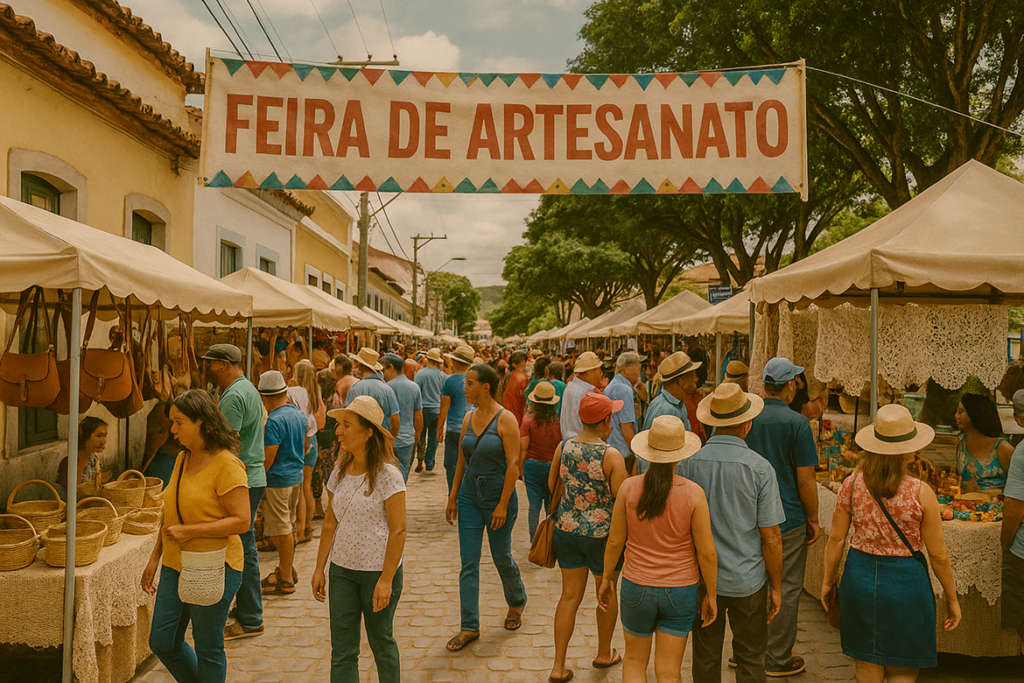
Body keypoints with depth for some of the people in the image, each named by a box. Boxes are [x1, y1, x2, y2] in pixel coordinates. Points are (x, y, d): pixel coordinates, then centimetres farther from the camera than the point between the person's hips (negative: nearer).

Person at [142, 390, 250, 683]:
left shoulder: (226, 465, -17)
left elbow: (242, 521, -21)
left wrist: (190, 531, -23)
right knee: (162, 642, 14)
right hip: (176, 566, 8)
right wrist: (154, 558, 16)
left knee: (208, 649, 6)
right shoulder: (183, 459, 8)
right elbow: (173, 515, 17)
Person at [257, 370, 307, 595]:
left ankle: (285, 580, 8)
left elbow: (268, 458, -19)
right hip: (297, 476, 9)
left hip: (278, 479, -9)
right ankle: (287, 569, 31)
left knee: (281, 530, 0)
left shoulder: (273, 421, -19)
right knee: (288, 525, 20)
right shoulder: (299, 414, 7)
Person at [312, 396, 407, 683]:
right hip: (342, 569, 5)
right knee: (342, 651, 7)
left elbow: (398, 530, -15)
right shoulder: (340, 470, 3)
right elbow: (330, 522, 9)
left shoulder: (387, 473, -15)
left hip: (379, 570, -5)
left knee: (381, 642, 12)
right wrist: (319, 568, 8)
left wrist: (386, 580, -16)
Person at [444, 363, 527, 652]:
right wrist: (453, 497, 11)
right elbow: (462, 461, 11)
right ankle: (470, 626, 12)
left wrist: (503, 504, -18)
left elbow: (513, 464, -16)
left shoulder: (506, 419, -14)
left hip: (498, 496, -5)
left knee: (501, 557, 11)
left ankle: (516, 602, 40)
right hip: (470, 495, 5)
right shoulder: (469, 418, 4)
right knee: (468, 563, 3)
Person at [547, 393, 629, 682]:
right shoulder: (611, 455, -19)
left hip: (567, 528, 4)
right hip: (602, 532, -4)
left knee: (570, 595, 13)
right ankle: (604, 653, 38)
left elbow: (551, 485, 9)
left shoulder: (562, 447, -4)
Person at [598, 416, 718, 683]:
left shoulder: (629, 487, -13)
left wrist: (607, 578, 9)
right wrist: (711, 595, 1)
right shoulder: (693, 493, -16)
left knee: (634, 660, 23)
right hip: (680, 591, -1)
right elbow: (707, 551, -12)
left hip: (637, 588, 1)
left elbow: (615, 540, -5)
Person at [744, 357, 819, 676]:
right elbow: (805, 480, -14)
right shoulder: (797, 423, -15)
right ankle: (777, 659, 20)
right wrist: (813, 519, 0)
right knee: (786, 589, 9)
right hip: (788, 519, -5)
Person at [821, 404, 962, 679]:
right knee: (903, 671, 14)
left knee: (867, 666, 19)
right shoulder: (921, 493, -17)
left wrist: (828, 579, 12)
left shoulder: (852, 484, -10)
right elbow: (939, 555, -8)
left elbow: (836, 539, -2)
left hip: (860, 576, 3)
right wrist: (952, 598, 7)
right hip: (905, 581, -2)